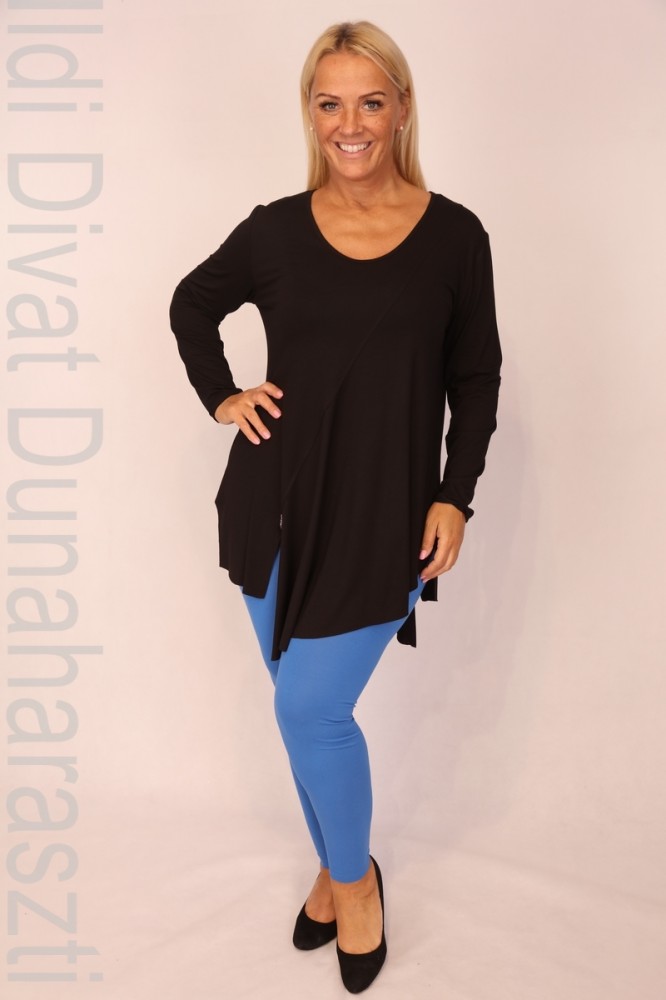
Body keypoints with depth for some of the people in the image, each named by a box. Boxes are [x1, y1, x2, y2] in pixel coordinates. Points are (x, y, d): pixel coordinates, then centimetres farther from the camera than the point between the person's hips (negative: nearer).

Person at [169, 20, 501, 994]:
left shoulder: (454, 236, -3)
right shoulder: (276, 228, 2)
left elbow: (475, 380, 3)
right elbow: (192, 303, 18)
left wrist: (455, 497, -4)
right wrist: (221, 395, 3)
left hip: (385, 515, -3)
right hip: (278, 505, 3)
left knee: (310, 708, -5)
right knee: (306, 704, 13)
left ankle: (354, 878, 26)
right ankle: (336, 866, 38)